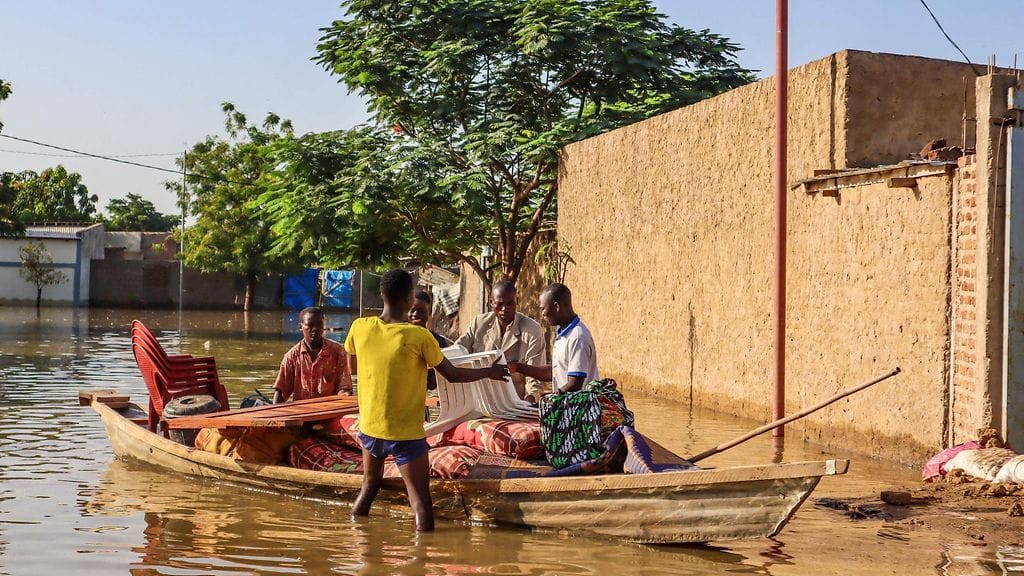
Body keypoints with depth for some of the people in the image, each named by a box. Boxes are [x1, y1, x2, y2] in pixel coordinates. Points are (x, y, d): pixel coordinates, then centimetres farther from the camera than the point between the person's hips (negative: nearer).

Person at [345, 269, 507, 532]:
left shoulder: (359, 328, -6)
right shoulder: (419, 337, -17)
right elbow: (452, 375, -7)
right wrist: (490, 372, 8)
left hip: (370, 428, 5)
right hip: (406, 434, -5)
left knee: (370, 485, 25)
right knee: (420, 499, 0)